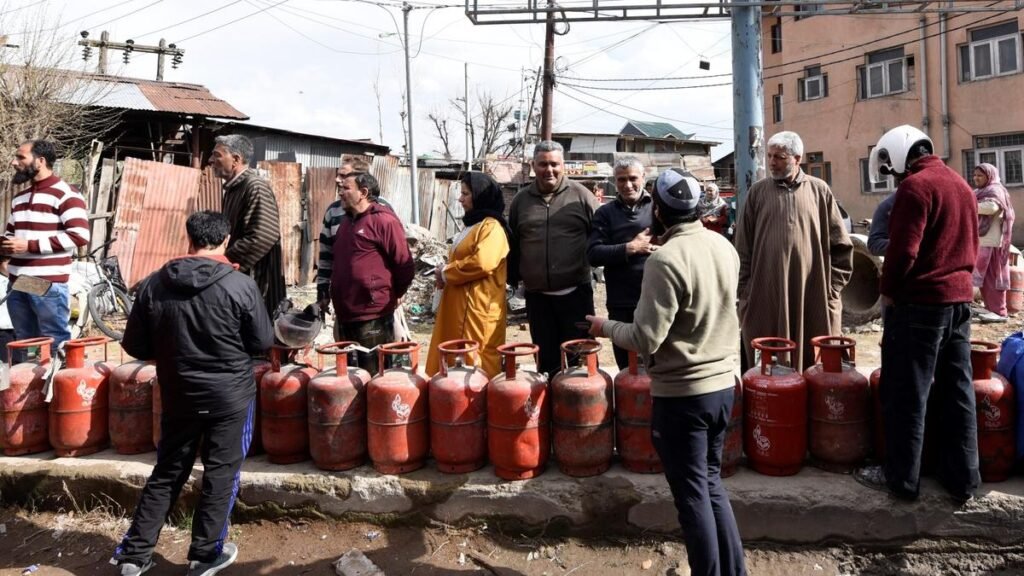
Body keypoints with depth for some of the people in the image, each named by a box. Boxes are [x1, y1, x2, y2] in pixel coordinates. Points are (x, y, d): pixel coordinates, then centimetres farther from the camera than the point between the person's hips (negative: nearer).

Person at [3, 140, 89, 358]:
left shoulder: (65, 195, -8)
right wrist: (5, 244, 6)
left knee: (56, 346, -2)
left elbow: (79, 236, -19)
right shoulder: (19, 198, 18)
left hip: (49, 285, -8)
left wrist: (29, 245, -18)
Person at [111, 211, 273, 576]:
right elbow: (263, 343, -7)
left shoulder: (154, 285, -5)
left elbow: (135, 346, 2)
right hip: (231, 396, -3)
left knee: (167, 473, 18)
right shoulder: (240, 285, -15)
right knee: (221, 475, 10)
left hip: (178, 396, 4)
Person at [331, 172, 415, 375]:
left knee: (374, 375, 2)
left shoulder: (383, 220, -11)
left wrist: (393, 295, -1)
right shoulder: (346, 222, 14)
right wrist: (334, 294, 18)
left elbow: (405, 265, -12)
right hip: (346, 314, 8)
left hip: (373, 316, -8)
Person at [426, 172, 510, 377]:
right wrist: (445, 273, 4)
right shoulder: (474, 224, 18)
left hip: (478, 309, -10)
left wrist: (446, 272, -12)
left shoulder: (491, 227, -13)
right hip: (461, 307, 10)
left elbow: (482, 263, -27)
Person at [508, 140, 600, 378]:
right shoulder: (521, 200, 8)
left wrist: (588, 263, -1)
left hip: (575, 292, -3)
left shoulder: (580, 195, -1)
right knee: (547, 359, 13)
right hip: (537, 296, 3)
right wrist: (514, 277, 13)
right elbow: (513, 245, 15)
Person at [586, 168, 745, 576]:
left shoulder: (666, 260, -21)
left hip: (682, 394, -7)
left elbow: (646, 340, -20)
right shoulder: (725, 247, 3)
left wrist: (604, 327, -4)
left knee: (693, 495, 7)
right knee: (712, 482, 20)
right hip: (722, 383, 8)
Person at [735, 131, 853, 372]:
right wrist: (746, 292, 1)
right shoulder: (758, 193, 6)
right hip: (766, 299, 0)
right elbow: (743, 249, 7)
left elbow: (841, 246, 7)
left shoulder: (819, 191, 6)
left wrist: (832, 288, 1)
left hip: (814, 298, 0)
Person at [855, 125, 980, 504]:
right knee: (958, 391, 12)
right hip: (960, 300, 9)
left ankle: (902, 478, 9)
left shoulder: (915, 186, -14)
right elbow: (970, 246, 20)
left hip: (919, 303, -8)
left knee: (906, 394, 1)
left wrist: (888, 291, -7)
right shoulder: (961, 185, 14)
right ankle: (962, 479, 19)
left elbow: (903, 250, -20)